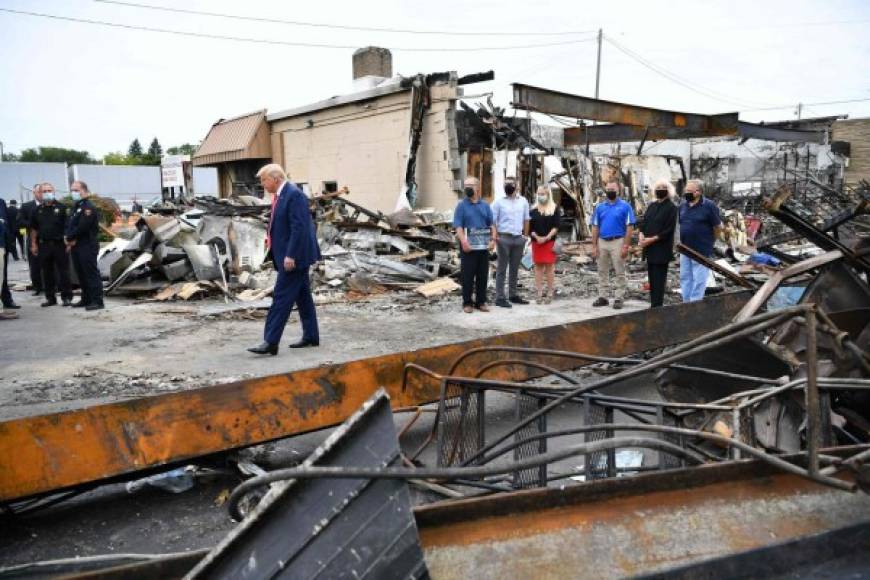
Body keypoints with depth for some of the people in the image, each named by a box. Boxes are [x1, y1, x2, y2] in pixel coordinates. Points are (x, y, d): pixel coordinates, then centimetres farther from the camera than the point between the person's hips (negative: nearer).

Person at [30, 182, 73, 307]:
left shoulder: (61, 207, 0)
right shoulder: (38, 210, 12)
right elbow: (34, 229, 16)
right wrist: (33, 244, 10)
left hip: (59, 244, -4)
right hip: (44, 245, 4)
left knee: (64, 272, -2)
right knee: (47, 273, 8)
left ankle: (67, 297, 3)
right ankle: (50, 298, 16)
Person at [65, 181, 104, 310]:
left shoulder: (89, 207, -11)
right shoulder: (75, 206, 19)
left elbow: (82, 227, -19)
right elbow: (69, 225, 16)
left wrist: (69, 238, -7)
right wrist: (69, 240, -3)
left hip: (88, 246, -9)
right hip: (76, 246, 10)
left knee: (91, 274, -9)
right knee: (81, 275, 14)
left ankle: (97, 301, -9)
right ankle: (86, 299, 22)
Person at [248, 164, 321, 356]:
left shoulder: (294, 194, -16)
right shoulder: (280, 195, 13)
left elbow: (299, 227, -22)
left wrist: (290, 255, -24)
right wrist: (272, 240, 13)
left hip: (294, 256, -10)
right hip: (289, 255, 10)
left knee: (282, 297, -8)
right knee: (302, 296, 14)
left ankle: (271, 342, -5)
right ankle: (311, 337, 22)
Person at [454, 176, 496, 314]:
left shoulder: (485, 205, 11)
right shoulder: (462, 205, 0)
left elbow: (492, 224, 12)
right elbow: (458, 226, -7)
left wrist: (493, 239, -4)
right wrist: (463, 241, -20)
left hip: (484, 245, 4)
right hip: (468, 246, -3)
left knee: (483, 275, 8)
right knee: (467, 275, 0)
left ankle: (481, 301, 18)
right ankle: (467, 303, 9)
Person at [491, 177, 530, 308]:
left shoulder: (523, 201, 10)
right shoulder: (499, 202, -2)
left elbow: (526, 220, 15)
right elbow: (492, 221, -3)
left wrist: (526, 236, 10)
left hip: (519, 238, 4)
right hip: (504, 238, -4)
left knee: (515, 269, 12)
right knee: (502, 269, -1)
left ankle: (513, 295, 21)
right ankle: (500, 298, 1)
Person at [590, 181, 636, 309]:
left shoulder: (625, 206, -2)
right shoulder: (600, 207, 9)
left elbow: (629, 227, -6)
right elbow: (595, 227, 10)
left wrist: (625, 246, -13)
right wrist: (594, 246, 4)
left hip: (617, 242, -4)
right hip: (602, 242, 4)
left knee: (620, 273, 0)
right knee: (602, 272, 9)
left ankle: (619, 298, 5)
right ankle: (603, 297, 17)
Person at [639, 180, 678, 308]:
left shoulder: (671, 208, -7)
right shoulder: (651, 206, 15)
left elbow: (668, 230, -13)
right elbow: (644, 222, 14)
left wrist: (652, 239, -17)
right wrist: (641, 235, -5)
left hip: (662, 248, -7)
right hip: (649, 248, 7)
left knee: (659, 279, -5)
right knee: (652, 278, 11)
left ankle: (656, 306, -3)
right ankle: (653, 304, 19)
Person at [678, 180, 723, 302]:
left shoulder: (709, 206, -10)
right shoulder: (682, 206, 7)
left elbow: (717, 228, -6)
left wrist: (708, 242, 2)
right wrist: (680, 241, 11)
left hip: (701, 251, -6)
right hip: (685, 250, 6)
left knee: (699, 280, -1)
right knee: (685, 277, 13)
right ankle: (686, 302, 24)